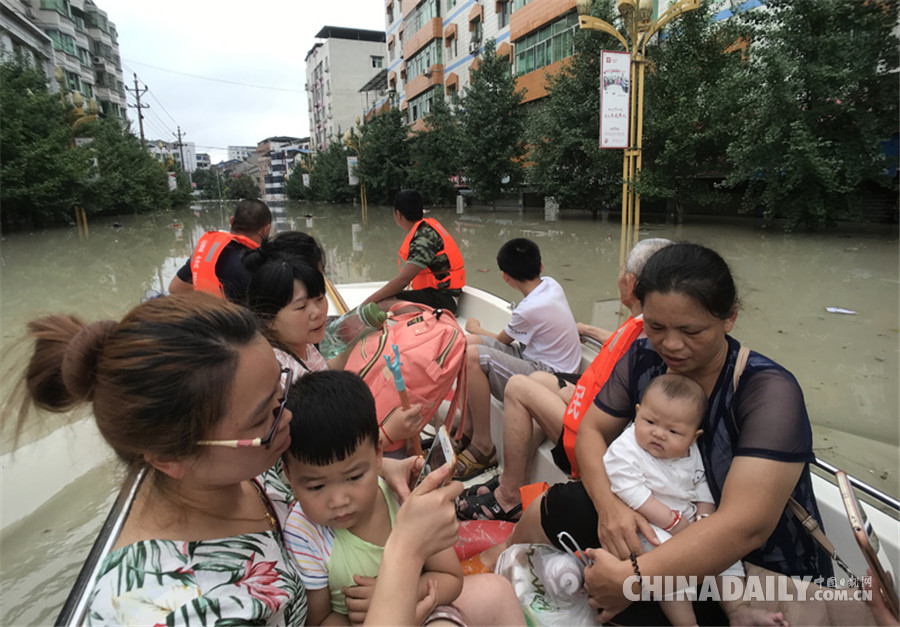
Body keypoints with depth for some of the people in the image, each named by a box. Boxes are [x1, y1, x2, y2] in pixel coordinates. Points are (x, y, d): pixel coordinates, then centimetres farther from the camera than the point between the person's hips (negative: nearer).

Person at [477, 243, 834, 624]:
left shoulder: (770, 392, -28)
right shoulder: (643, 359, -12)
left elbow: (746, 527, -35)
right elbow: (592, 431, -6)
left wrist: (632, 578, -39)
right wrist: (608, 503, -25)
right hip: (668, 528, 5)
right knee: (559, 507, -6)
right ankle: (507, 554, 27)